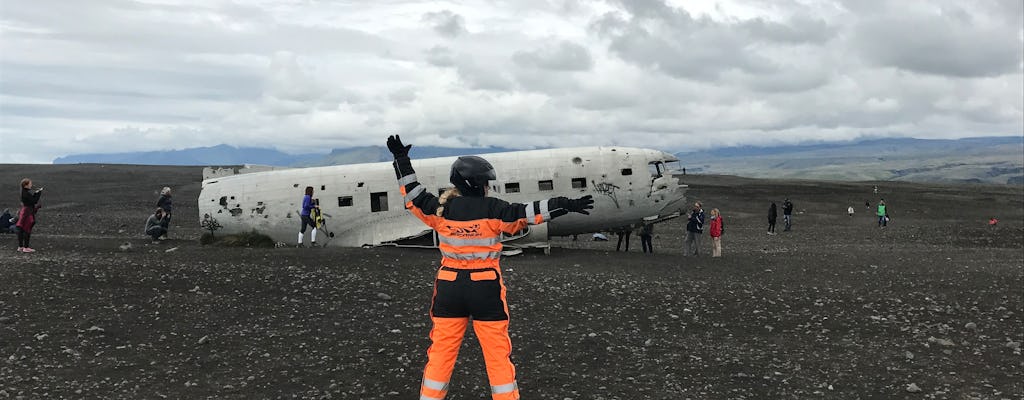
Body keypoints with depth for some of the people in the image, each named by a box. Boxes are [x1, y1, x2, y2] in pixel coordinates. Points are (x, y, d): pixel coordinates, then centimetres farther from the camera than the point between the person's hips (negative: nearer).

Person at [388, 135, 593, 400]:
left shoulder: (442, 209, -1)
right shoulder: (492, 209, -10)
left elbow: (413, 194, 8)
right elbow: (527, 212, -14)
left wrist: (401, 159, 16)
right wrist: (566, 205, -12)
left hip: (449, 287, 3)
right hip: (486, 289, -3)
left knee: (441, 351, 10)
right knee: (497, 353, 6)